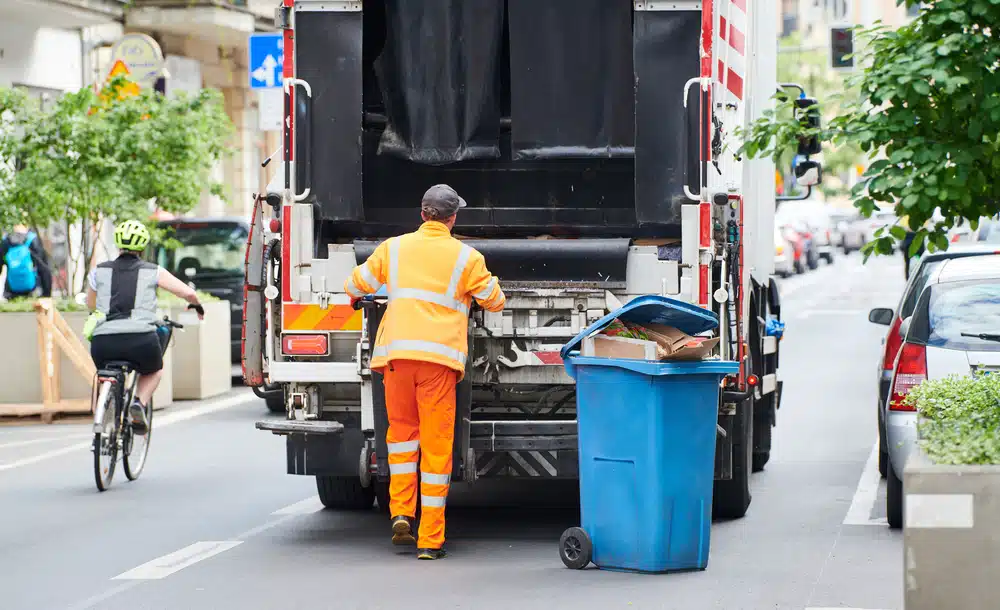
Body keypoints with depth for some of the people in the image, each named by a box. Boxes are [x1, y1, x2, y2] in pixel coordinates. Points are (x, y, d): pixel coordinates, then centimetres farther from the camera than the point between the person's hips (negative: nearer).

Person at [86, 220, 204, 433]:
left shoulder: (99, 272, 15)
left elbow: (90, 304, 31)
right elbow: (188, 293, 8)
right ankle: (139, 403, 4)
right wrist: (196, 305, 31)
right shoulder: (153, 272, 10)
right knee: (154, 371, 30)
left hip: (103, 343, 1)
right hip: (141, 341, -1)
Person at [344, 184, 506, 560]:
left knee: (402, 431, 22)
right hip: (439, 357, -2)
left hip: (396, 352, 2)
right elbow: (494, 302, 16)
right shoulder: (466, 257, 5)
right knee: (436, 445, 1)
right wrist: (493, 296, 40)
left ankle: (401, 512, 8)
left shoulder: (394, 248, 11)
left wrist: (357, 296, 45)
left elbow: (355, 285, 21)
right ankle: (430, 540, 1)